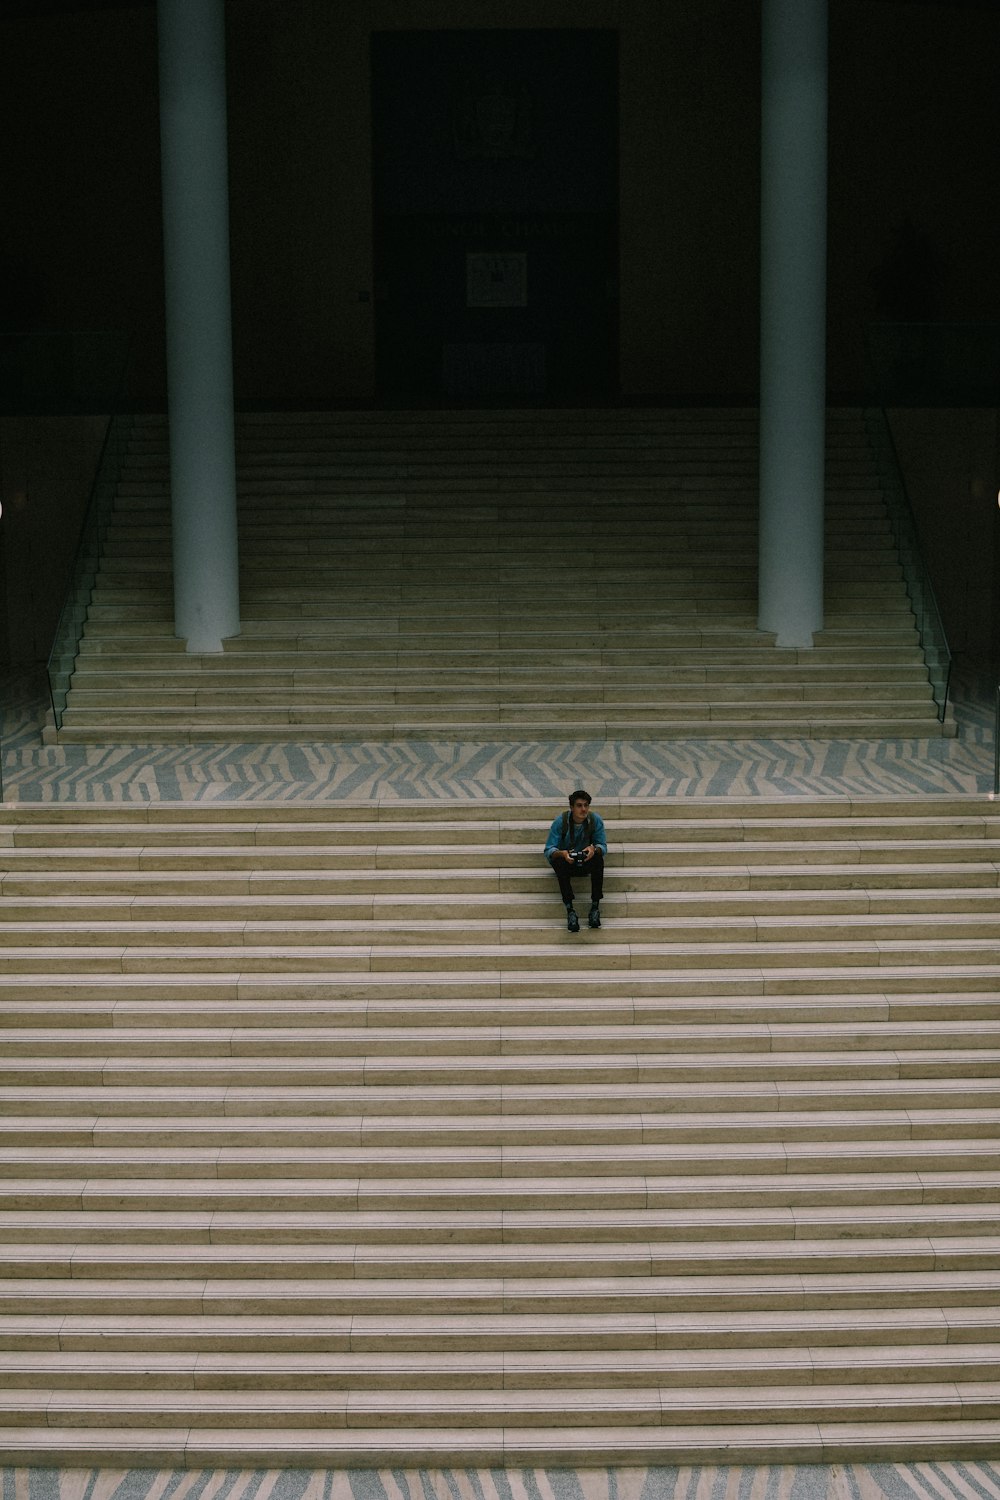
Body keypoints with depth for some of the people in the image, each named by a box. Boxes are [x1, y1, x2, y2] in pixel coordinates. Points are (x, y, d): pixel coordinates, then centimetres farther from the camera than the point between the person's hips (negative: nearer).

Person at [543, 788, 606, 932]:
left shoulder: (595, 820, -11)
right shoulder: (560, 822, -17)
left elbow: (603, 846, -10)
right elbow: (548, 850, -18)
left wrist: (594, 849, -35)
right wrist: (562, 853, -41)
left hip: (586, 862, 1)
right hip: (566, 861, -1)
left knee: (598, 859, -31)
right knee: (559, 862, -35)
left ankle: (595, 907, -29)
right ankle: (570, 911, -38)